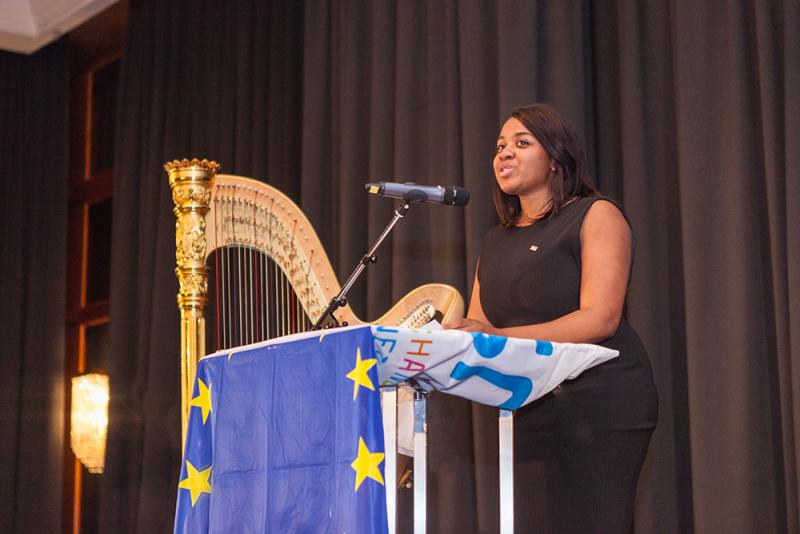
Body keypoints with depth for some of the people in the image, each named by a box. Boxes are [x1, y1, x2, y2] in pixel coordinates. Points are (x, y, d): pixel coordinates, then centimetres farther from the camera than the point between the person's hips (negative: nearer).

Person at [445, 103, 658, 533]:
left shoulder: (596, 215, -1)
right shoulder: (495, 242, 20)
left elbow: (600, 319, -14)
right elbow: (474, 330, 15)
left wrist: (501, 337, -22)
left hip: (599, 404, -6)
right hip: (527, 413, 6)